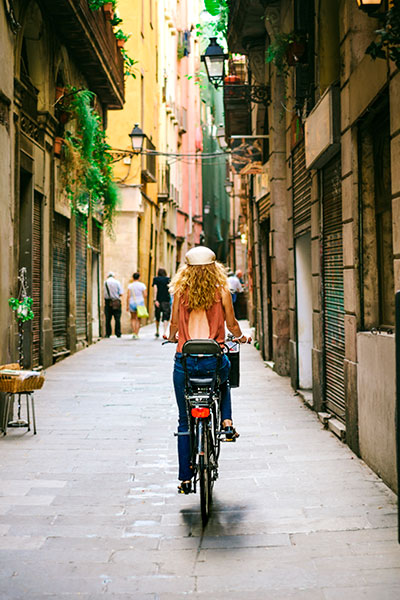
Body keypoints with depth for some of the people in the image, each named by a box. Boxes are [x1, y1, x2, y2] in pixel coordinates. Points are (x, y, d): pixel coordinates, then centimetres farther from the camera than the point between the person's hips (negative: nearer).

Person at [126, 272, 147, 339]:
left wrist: (127, 305, -3)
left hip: (132, 303, 0)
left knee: (133, 318, 15)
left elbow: (128, 296, -8)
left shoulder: (130, 285, -3)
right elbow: (145, 295, -7)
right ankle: (136, 334, 4)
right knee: (138, 319, 8)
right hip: (140, 303, 0)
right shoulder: (142, 285, -2)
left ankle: (133, 333, 2)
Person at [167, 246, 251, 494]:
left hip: (185, 360, 0)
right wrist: (241, 337, 27)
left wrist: (172, 337, 29)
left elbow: (174, 325, 6)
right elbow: (231, 324, 4)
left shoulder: (181, 292, 0)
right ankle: (227, 421, 14)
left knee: (185, 421, 11)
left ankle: (185, 478, 12)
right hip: (214, 360, 0)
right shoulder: (222, 292, -1)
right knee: (224, 383, 38)